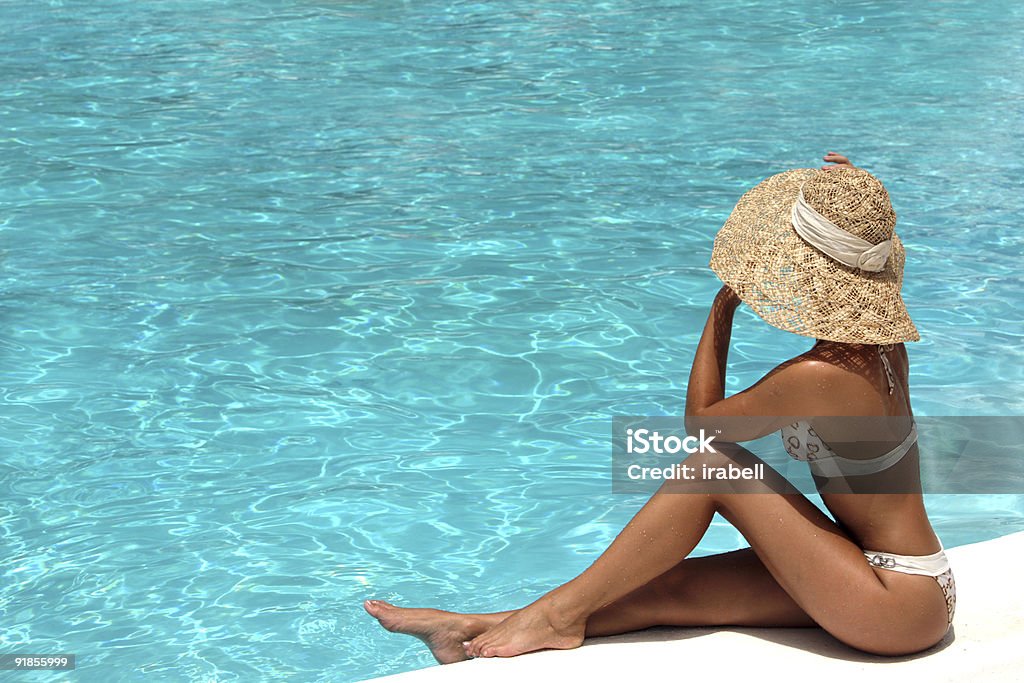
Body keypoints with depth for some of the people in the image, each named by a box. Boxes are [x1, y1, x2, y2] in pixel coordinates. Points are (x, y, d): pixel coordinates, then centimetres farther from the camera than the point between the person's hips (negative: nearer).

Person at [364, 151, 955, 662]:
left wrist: (724, 305, -6)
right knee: (666, 591, 0)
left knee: (712, 465, -14)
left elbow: (701, 421, -8)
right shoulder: (881, 336, -1)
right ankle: (479, 632, 1)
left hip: (901, 606, -9)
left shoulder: (817, 376, -26)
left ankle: (563, 613, -6)